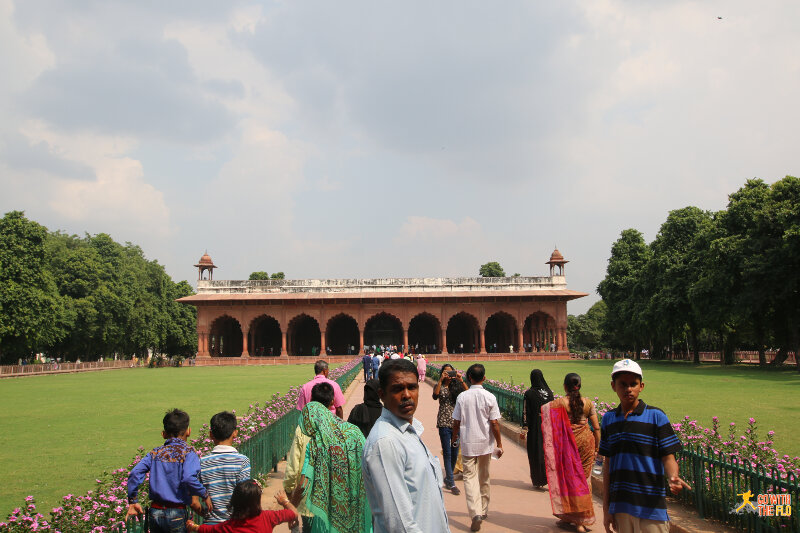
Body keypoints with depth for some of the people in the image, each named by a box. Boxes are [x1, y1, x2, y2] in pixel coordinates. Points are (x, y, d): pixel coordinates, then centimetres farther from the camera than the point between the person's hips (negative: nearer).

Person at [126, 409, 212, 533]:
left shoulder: (155, 453, 7)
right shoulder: (188, 452, -7)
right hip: (176, 513, -4)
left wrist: (132, 502, 5)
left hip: (155, 512, 4)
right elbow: (188, 478, -23)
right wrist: (205, 495, -11)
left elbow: (135, 473, -3)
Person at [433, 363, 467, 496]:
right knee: (447, 452, -6)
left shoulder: (457, 386, 7)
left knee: (455, 451, 10)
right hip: (444, 422, -3)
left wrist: (460, 380, -22)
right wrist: (441, 380, -22)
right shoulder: (439, 386, 3)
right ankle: (451, 483, -5)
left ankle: (447, 478, 27)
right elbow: (435, 395, -17)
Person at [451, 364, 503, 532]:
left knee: (470, 477, 0)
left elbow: (456, 422, -2)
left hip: (467, 443, -1)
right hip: (485, 443, 1)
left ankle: (475, 513, -17)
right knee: (484, 478, 17)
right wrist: (499, 444, 1)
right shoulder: (489, 397, -8)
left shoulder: (462, 397, -7)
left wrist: (454, 438, 15)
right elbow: (494, 423, -9)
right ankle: (484, 511, 31)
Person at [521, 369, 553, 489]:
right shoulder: (549, 392, 0)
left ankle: (538, 481, 11)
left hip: (534, 429, -3)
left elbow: (526, 413, -10)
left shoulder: (529, 394, -10)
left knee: (535, 453, 6)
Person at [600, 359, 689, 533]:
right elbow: (608, 463, 11)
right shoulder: (608, 419, 8)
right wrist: (606, 508, 10)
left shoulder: (656, 416, -3)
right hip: (620, 505, 4)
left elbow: (668, 457, -4)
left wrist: (673, 478, -26)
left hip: (650, 507, -3)